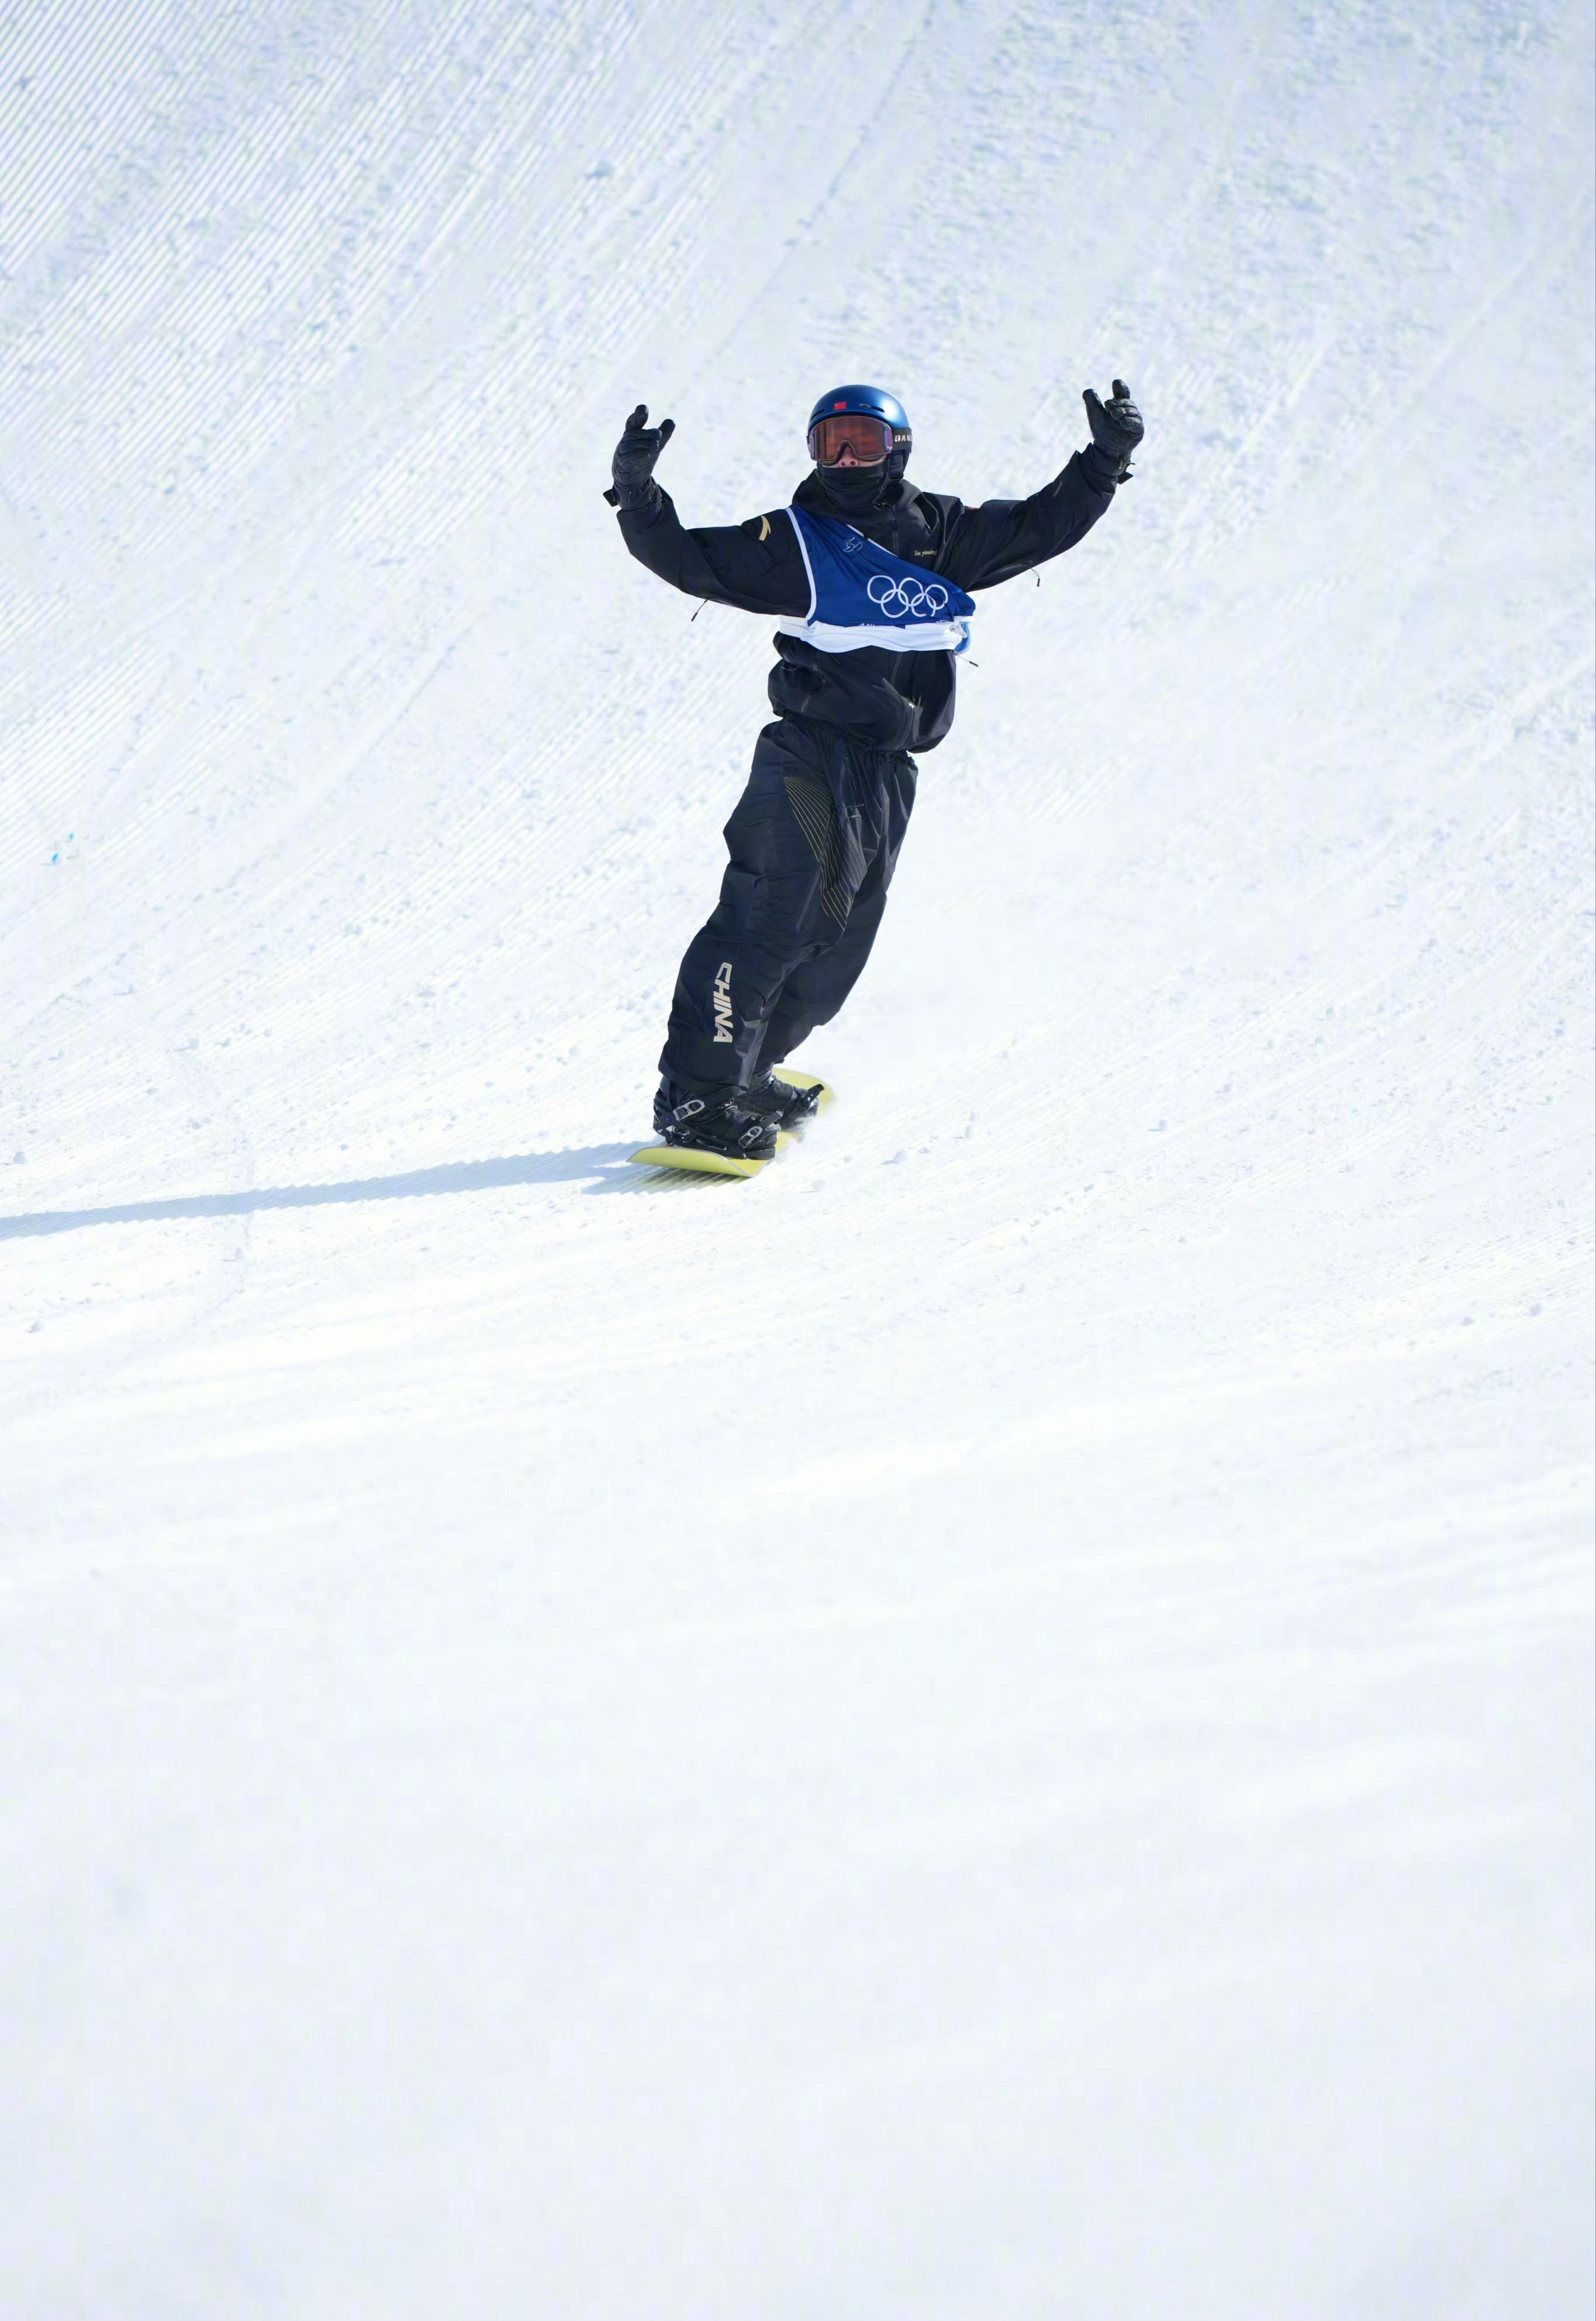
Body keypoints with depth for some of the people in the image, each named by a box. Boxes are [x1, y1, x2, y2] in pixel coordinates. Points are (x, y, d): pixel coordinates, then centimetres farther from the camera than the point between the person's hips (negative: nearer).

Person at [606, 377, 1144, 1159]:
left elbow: (1042, 526, 22)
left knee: (840, 937, 10)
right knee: (768, 918, -16)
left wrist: (1106, 458, 14)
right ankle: (695, 1100, -17)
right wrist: (638, 495, -18)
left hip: (888, 772, 6)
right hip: (809, 756, -6)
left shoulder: (942, 534, 14)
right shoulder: (795, 540, 2)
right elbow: (690, 561, -4)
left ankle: (744, 1078, 26)